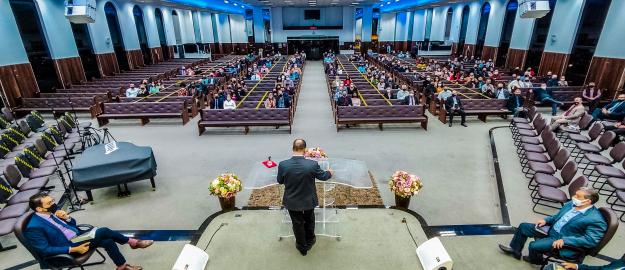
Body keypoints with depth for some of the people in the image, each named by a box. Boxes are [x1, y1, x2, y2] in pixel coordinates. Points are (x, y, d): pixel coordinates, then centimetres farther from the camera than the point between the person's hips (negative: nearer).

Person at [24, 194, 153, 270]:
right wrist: (74, 249, -24)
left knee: (108, 242, -15)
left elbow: (73, 224, 12)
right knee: (103, 231, -23)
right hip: (68, 247, -7)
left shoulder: (52, 211, 3)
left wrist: (67, 218, -11)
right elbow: (45, 250, -19)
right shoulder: (34, 228, -18)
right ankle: (132, 242, -8)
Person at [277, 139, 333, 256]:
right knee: (309, 221, 28)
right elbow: (323, 176, -6)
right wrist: (330, 172, 18)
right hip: (309, 200, 0)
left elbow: (280, 181, -4)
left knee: (297, 224, 22)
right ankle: (309, 242, 51)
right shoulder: (312, 164, -26)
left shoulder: (283, 165, -23)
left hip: (292, 202, 0)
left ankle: (302, 247, 43)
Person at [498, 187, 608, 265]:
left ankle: (535, 260, 17)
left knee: (534, 245, -20)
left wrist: (564, 240, -30)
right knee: (523, 227, 6)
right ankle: (515, 250, 22)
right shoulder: (570, 204, -1)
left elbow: (591, 240, -25)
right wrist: (546, 220, -2)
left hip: (564, 242, -8)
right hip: (551, 229, 8)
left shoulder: (596, 220, -24)